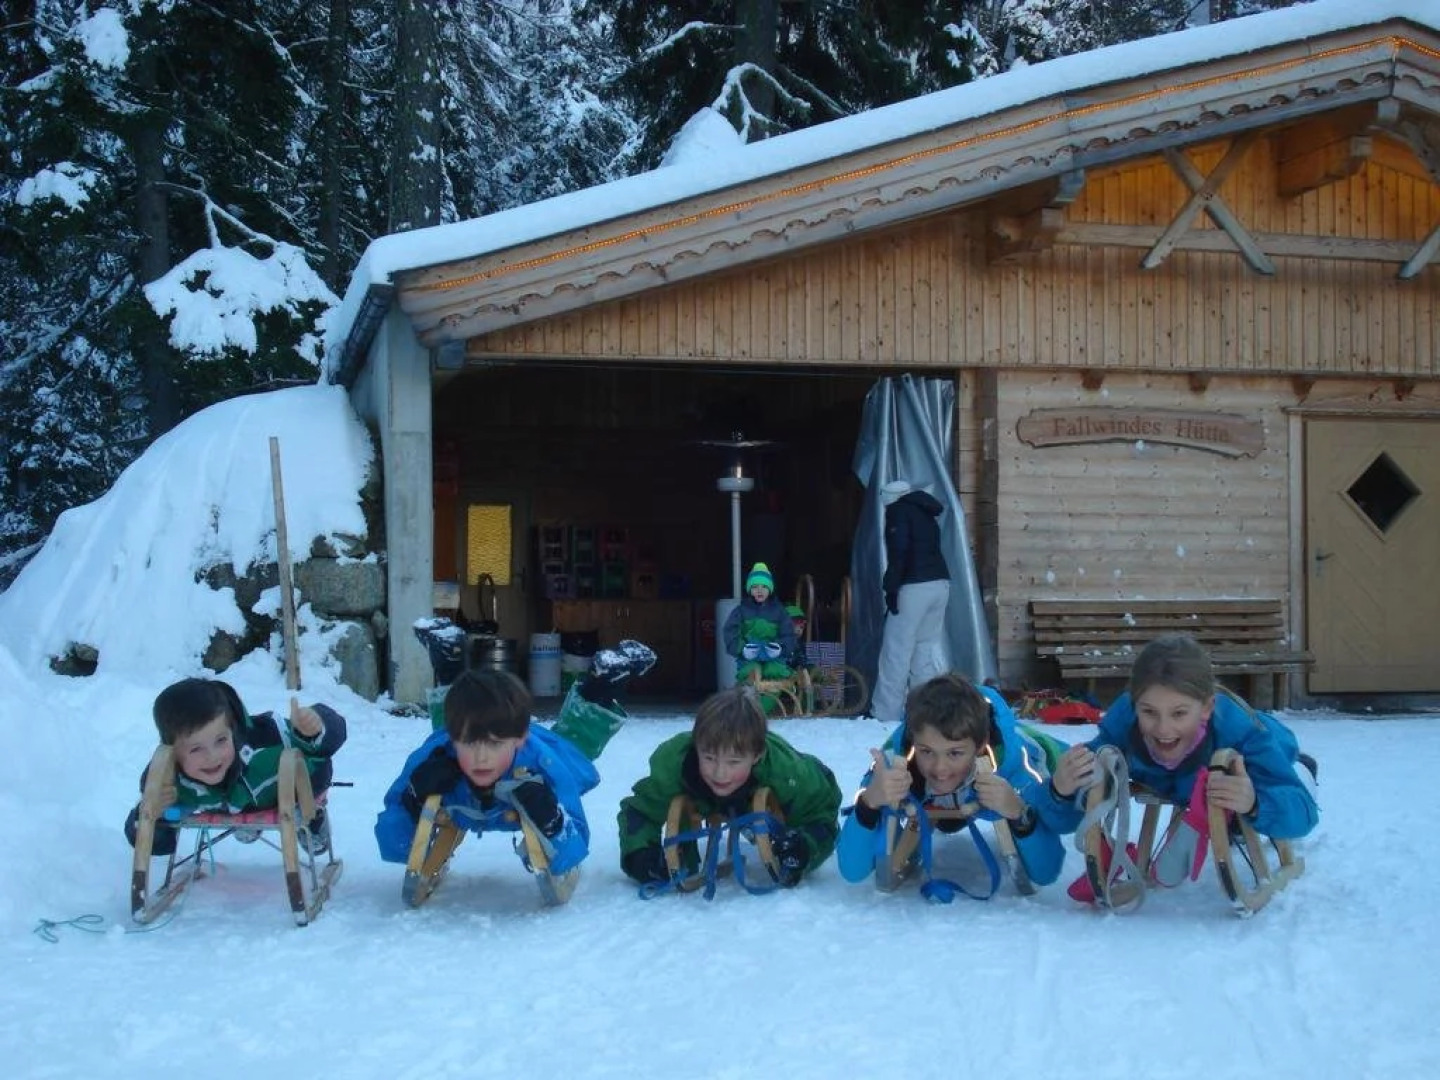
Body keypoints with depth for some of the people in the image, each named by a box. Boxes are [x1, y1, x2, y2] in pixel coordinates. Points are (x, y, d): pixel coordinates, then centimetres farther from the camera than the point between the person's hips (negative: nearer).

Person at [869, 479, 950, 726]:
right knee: (928, 648, 11)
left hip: (914, 586, -8)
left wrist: (891, 587, -13)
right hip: (940, 583, 8)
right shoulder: (925, 513, 23)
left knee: (896, 652, -4)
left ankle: (884, 714, -3)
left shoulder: (897, 510, 0)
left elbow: (899, 550, -13)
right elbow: (930, 550, 19)